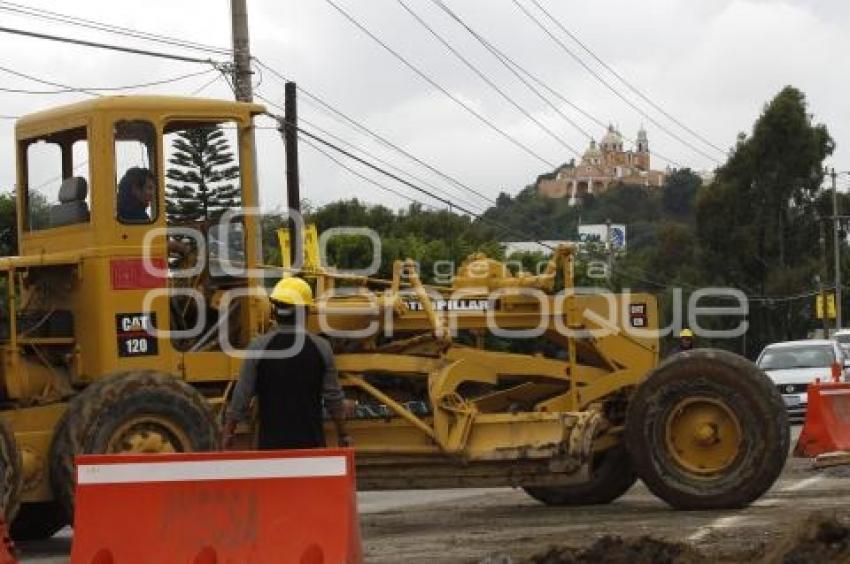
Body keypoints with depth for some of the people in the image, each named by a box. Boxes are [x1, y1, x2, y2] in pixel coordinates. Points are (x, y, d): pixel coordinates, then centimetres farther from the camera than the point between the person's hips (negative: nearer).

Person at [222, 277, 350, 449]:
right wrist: (342, 434, 14)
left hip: (271, 443, -1)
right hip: (311, 440, 1)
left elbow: (242, 396, -4)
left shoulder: (259, 347, -6)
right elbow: (334, 398, 2)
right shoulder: (320, 347, -2)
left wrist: (228, 432, 6)